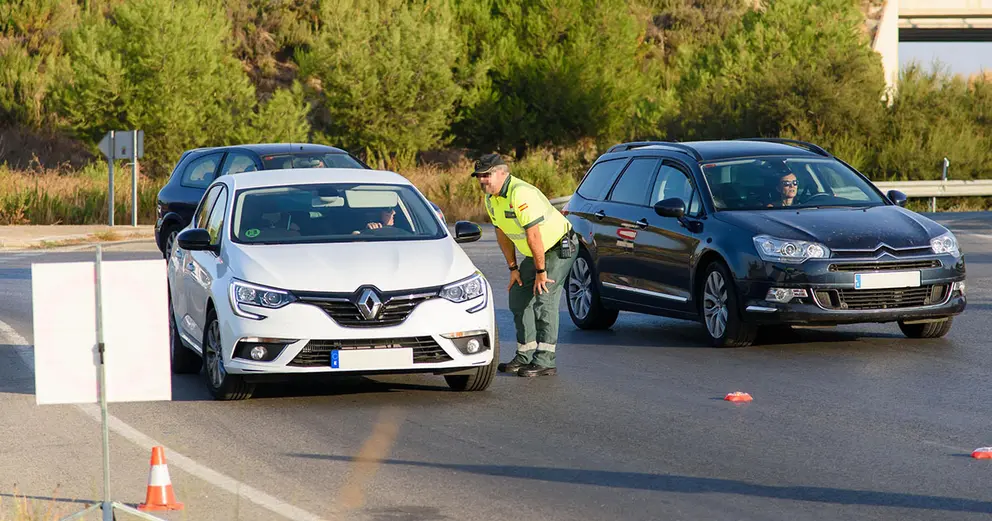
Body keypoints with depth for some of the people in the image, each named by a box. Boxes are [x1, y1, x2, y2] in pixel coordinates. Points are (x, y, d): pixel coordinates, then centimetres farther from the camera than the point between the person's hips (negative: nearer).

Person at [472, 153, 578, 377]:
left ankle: (545, 362, -15)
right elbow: (502, 233, 11)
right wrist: (513, 268, 9)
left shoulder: (520, 193, -30)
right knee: (518, 298, 8)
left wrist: (541, 271, -25)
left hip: (560, 248, -10)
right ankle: (525, 357, 15)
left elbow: (533, 234, -29)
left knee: (544, 300, -16)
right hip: (536, 252, 10)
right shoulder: (491, 198, 1)